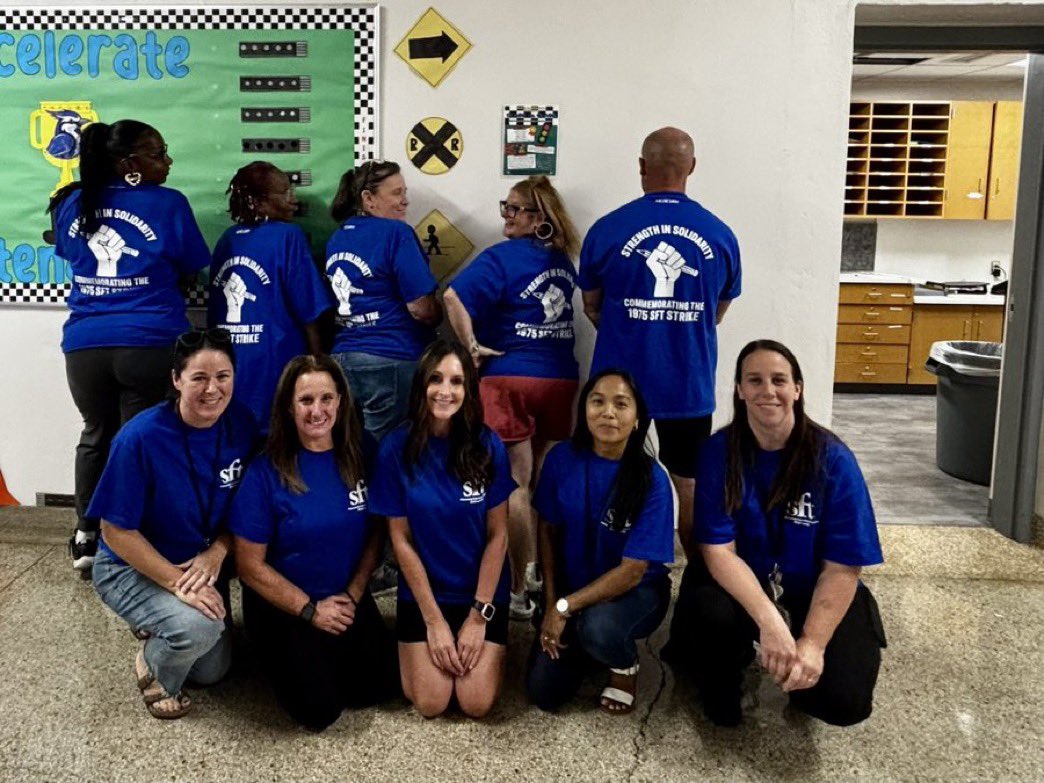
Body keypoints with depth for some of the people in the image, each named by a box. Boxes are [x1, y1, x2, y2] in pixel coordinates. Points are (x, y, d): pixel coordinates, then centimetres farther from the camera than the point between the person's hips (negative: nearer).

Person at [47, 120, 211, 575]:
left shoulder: (71, 204, 9)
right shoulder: (168, 204, -4)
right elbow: (192, 270, 4)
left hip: (84, 344, 4)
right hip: (149, 345, -4)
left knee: (96, 435, 19)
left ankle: (85, 537, 23)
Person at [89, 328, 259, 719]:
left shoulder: (241, 424, -14)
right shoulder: (140, 437, -28)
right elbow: (117, 532, -22)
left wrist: (217, 551, -19)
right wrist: (177, 582, -27)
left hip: (201, 564, 6)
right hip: (131, 567, -5)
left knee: (212, 670, 14)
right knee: (196, 627, -33)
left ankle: (154, 625, 41)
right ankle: (152, 669, 2)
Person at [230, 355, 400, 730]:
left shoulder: (361, 455, -7)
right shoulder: (266, 471, -17)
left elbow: (376, 533, 3)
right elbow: (250, 565, -12)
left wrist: (352, 595, -8)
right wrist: (310, 609, -13)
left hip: (348, 600, 3)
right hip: (282, 606, -3)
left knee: (381, 687, -10)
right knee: (320, 708, -15)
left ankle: (328, 655, 18)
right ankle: (287, 658, 16)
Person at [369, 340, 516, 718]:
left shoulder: (488, 445, -11)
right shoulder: (397, 447, -12)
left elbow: (497, 535, -7)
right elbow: (400, 538, -8)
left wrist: (479, 614, -10)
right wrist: (434, 619, -10)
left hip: (483, 591, 0)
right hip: (422, 593, 0)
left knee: (477, 703, -9)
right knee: (430, 703, -8)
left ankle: (479, 642, 21)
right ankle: (421, 643, 21)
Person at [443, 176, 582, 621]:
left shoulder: (502, 257, -8)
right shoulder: (564, 260, 10)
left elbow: (454, 297, -21)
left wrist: (473, 346, -12)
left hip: (510, 377, -5)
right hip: (561, 378, 6)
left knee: (515, 484, -1)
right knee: (546, 483, 15)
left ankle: (518, 591, 2)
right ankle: (538, 572, 28)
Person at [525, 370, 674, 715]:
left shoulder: (652, 481, -22)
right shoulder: (562, 459, -12)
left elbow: (632, 571, -20)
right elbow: (548, 531, 0)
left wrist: (565, 607, -20)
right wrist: (551, 604, -6)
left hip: (636, 591, -3)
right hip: (572, 589, 3)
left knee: (597, 626, -36)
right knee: (544, 692, -8)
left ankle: (625, 664, 1)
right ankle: (583, 643, 23)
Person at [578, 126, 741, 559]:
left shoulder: (607, 229, -9)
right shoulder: (720, 235, -4)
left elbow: (591, 306, 5)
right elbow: (717, 313, 9)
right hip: (690, 385, 1)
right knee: (690, 483, 15)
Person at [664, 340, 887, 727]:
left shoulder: (833, 459, -15)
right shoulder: (718, 452, -13)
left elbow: (842, 568, -14)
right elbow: (718, 550, -17)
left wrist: (812, 643, -25)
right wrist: (770, 621, -31)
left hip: (814, 592, 0)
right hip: (740, 583, 0)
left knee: (844, 700, -22)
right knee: (710, 613, -34)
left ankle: (797, 672, 16)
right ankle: (721, 677, 3)